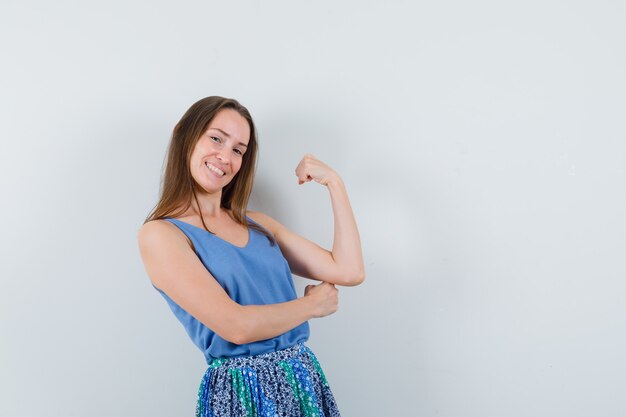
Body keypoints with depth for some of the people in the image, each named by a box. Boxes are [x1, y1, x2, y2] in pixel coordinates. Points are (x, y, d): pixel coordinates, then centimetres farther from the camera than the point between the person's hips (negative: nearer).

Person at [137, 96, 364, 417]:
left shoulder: (257, 224, 8)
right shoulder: (159, 234, -9)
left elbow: (348, 272, 1)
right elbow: (236, 325, -19)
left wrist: (334, 183, 2)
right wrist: (312, 304, -5)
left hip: (306, 381, 6)